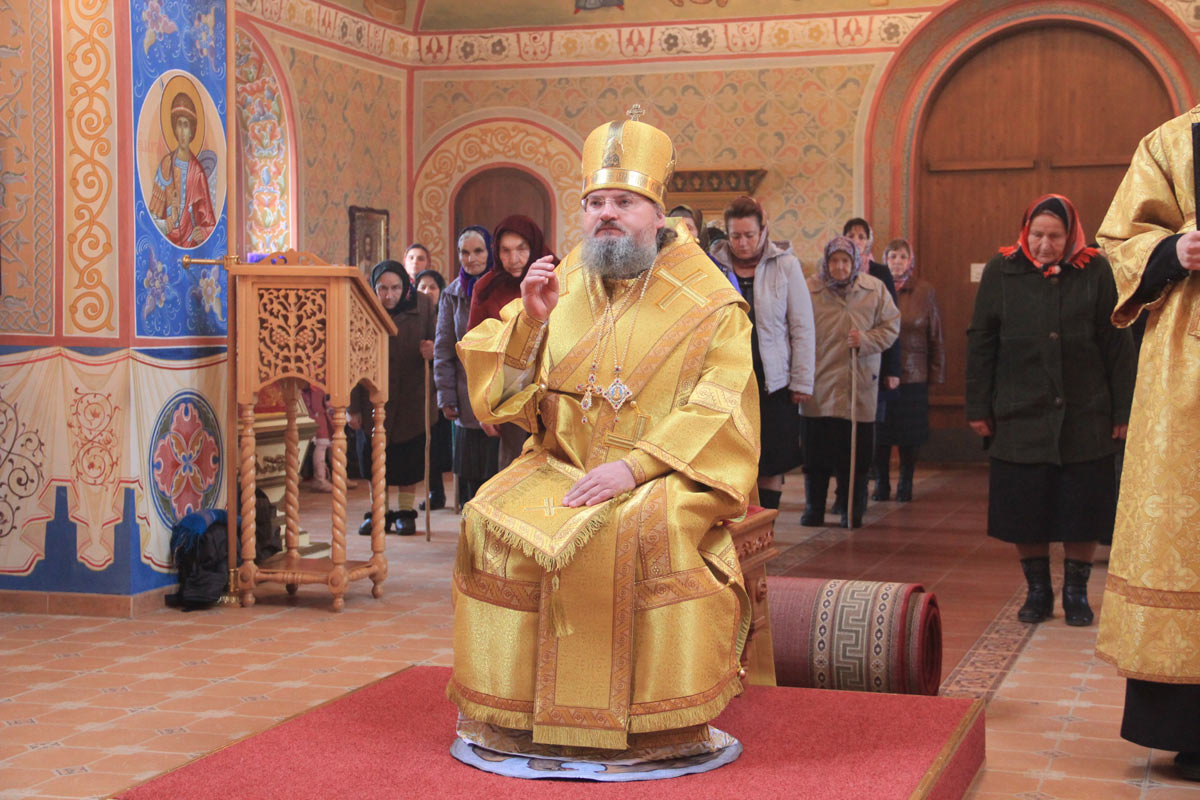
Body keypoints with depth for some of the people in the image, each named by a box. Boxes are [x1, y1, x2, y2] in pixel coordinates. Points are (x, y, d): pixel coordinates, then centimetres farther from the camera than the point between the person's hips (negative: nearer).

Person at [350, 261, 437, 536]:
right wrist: (353, 407, -8)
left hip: (412, 397, 0)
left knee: (409, 457, 6)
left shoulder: (421, 305, -8)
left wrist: (433, 349, -22)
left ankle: (405, 512, 20)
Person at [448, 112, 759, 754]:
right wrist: (531, 321, -8)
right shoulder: (561, 286, 12)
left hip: (664, 477, -4)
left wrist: (634, 467, -22)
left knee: (648, 529, -35)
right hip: (560, 468, 4)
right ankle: (514, 708, -8)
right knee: (488, 521, -22)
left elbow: (719, 412, -10)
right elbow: (505, 393, 10)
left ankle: (663, 721, -19)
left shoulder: (707, 304, 0)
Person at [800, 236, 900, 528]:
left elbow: (891, 326, 7)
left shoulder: (875, 290, 2)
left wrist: (866, 340, -12)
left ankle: (852, 511, 15)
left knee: (855, 454, 4)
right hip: (818, 386, 0)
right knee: (816, 452, 4)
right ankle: (814, 508, 17)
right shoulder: (809, 290, -1)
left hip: (859, 387, 0)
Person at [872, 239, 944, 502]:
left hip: (912, 374, 0)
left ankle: (905, 485, 19)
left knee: (909, 435, 6)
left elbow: (935, 336, 5)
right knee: (879, 433, 4)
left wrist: (935, 372, 1)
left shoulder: (924, 292, 1)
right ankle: (881, 483, 18)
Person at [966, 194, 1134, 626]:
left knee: (1082, 509, 5)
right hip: (1020, 416, 1)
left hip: (1084, 418, 0)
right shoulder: (1002, 271, 2)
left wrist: (1123, 410, -1)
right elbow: (980, 343, 5)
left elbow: (1118, 346, 2)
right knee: (1024, 510, 4)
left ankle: (1076, 591, 20)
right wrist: (978, 407, 2)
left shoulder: (1095, 271, 0)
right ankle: (1038, 590, 20)